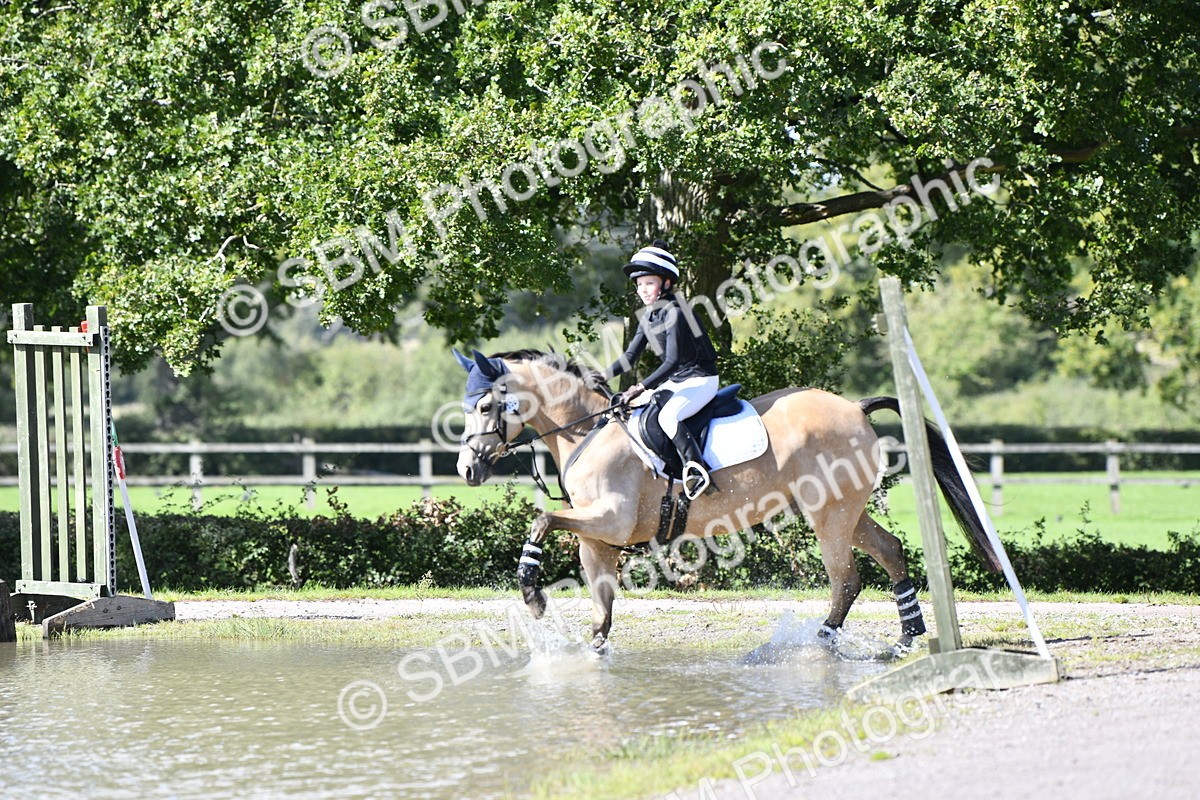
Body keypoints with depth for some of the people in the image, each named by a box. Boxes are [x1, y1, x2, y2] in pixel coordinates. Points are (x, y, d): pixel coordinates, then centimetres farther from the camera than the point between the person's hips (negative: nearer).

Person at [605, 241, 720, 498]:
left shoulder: (674, 313, -21)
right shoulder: (648, 318, 7)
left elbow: (672, 361, -27)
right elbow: (631, 356, 12)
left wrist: (641, 387, -31)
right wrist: (601, 377, -1)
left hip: (701, 380, -10)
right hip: (675, 381, 10)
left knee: (667, 416, -33)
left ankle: (697, 472, -33)